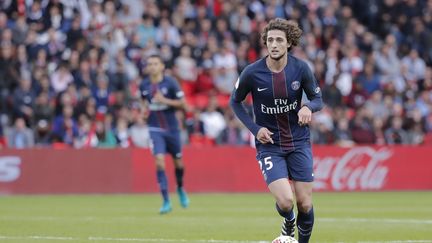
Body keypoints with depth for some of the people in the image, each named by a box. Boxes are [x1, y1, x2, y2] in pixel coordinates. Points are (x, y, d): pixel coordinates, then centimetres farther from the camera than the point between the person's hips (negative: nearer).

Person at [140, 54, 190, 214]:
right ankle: (166, 202, -14)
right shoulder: (144, 86, 1)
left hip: (171, 128, -1)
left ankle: (180, 189, 43)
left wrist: (165, 101, -21)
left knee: (178, 162, 11)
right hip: (155, 129, 1)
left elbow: (182, 104, -9)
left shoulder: (170, 83, -9)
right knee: (159, 161, -16)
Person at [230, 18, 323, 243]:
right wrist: (255, 129, -8)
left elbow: (317, 99, 4)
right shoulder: (252, 73, -13)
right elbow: (235, 101, 3)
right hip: (269, 144, -2)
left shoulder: (301, 69, -9)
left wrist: (308, 107, -20)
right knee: (285, 201, -17)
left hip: (299, 142, 2)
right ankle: (289, 223, 21)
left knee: (305, 204, -1)